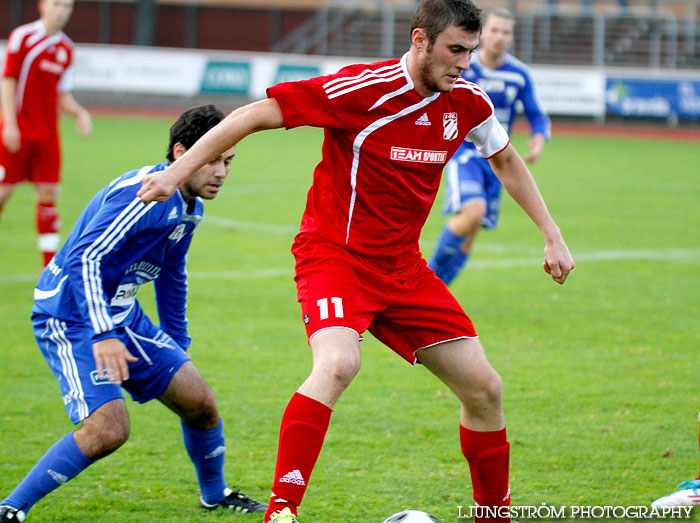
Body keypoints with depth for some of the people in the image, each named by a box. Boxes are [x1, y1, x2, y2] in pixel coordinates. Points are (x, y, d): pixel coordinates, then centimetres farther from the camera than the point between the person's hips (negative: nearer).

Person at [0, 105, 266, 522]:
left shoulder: (190, 207, 9)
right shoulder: (143, 195, -23)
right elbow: (86, 259, -31)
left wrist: (178, 344, 32)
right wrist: (103, 334, -39)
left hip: (122, 316, 9)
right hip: (70, 319, -9)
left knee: (200, 401, 8)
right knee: (109, 428, -25)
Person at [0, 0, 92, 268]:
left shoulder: (66, 49, 11)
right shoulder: (22, 37, -5)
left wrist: (80, 112, -4)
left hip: (47, 133, 5)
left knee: (48, 194, 0)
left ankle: (51, 264, 1)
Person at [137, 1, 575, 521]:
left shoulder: (467, 101, -1)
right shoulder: (363, 90, -20)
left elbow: (506, 160, 20)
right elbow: (256, 115, -17)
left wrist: (552, 235, 18)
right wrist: (179, 170, -20)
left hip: (403, 268, 7)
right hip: (335, 255, -6)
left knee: (484, 389, 3)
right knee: (339, 362, -34)